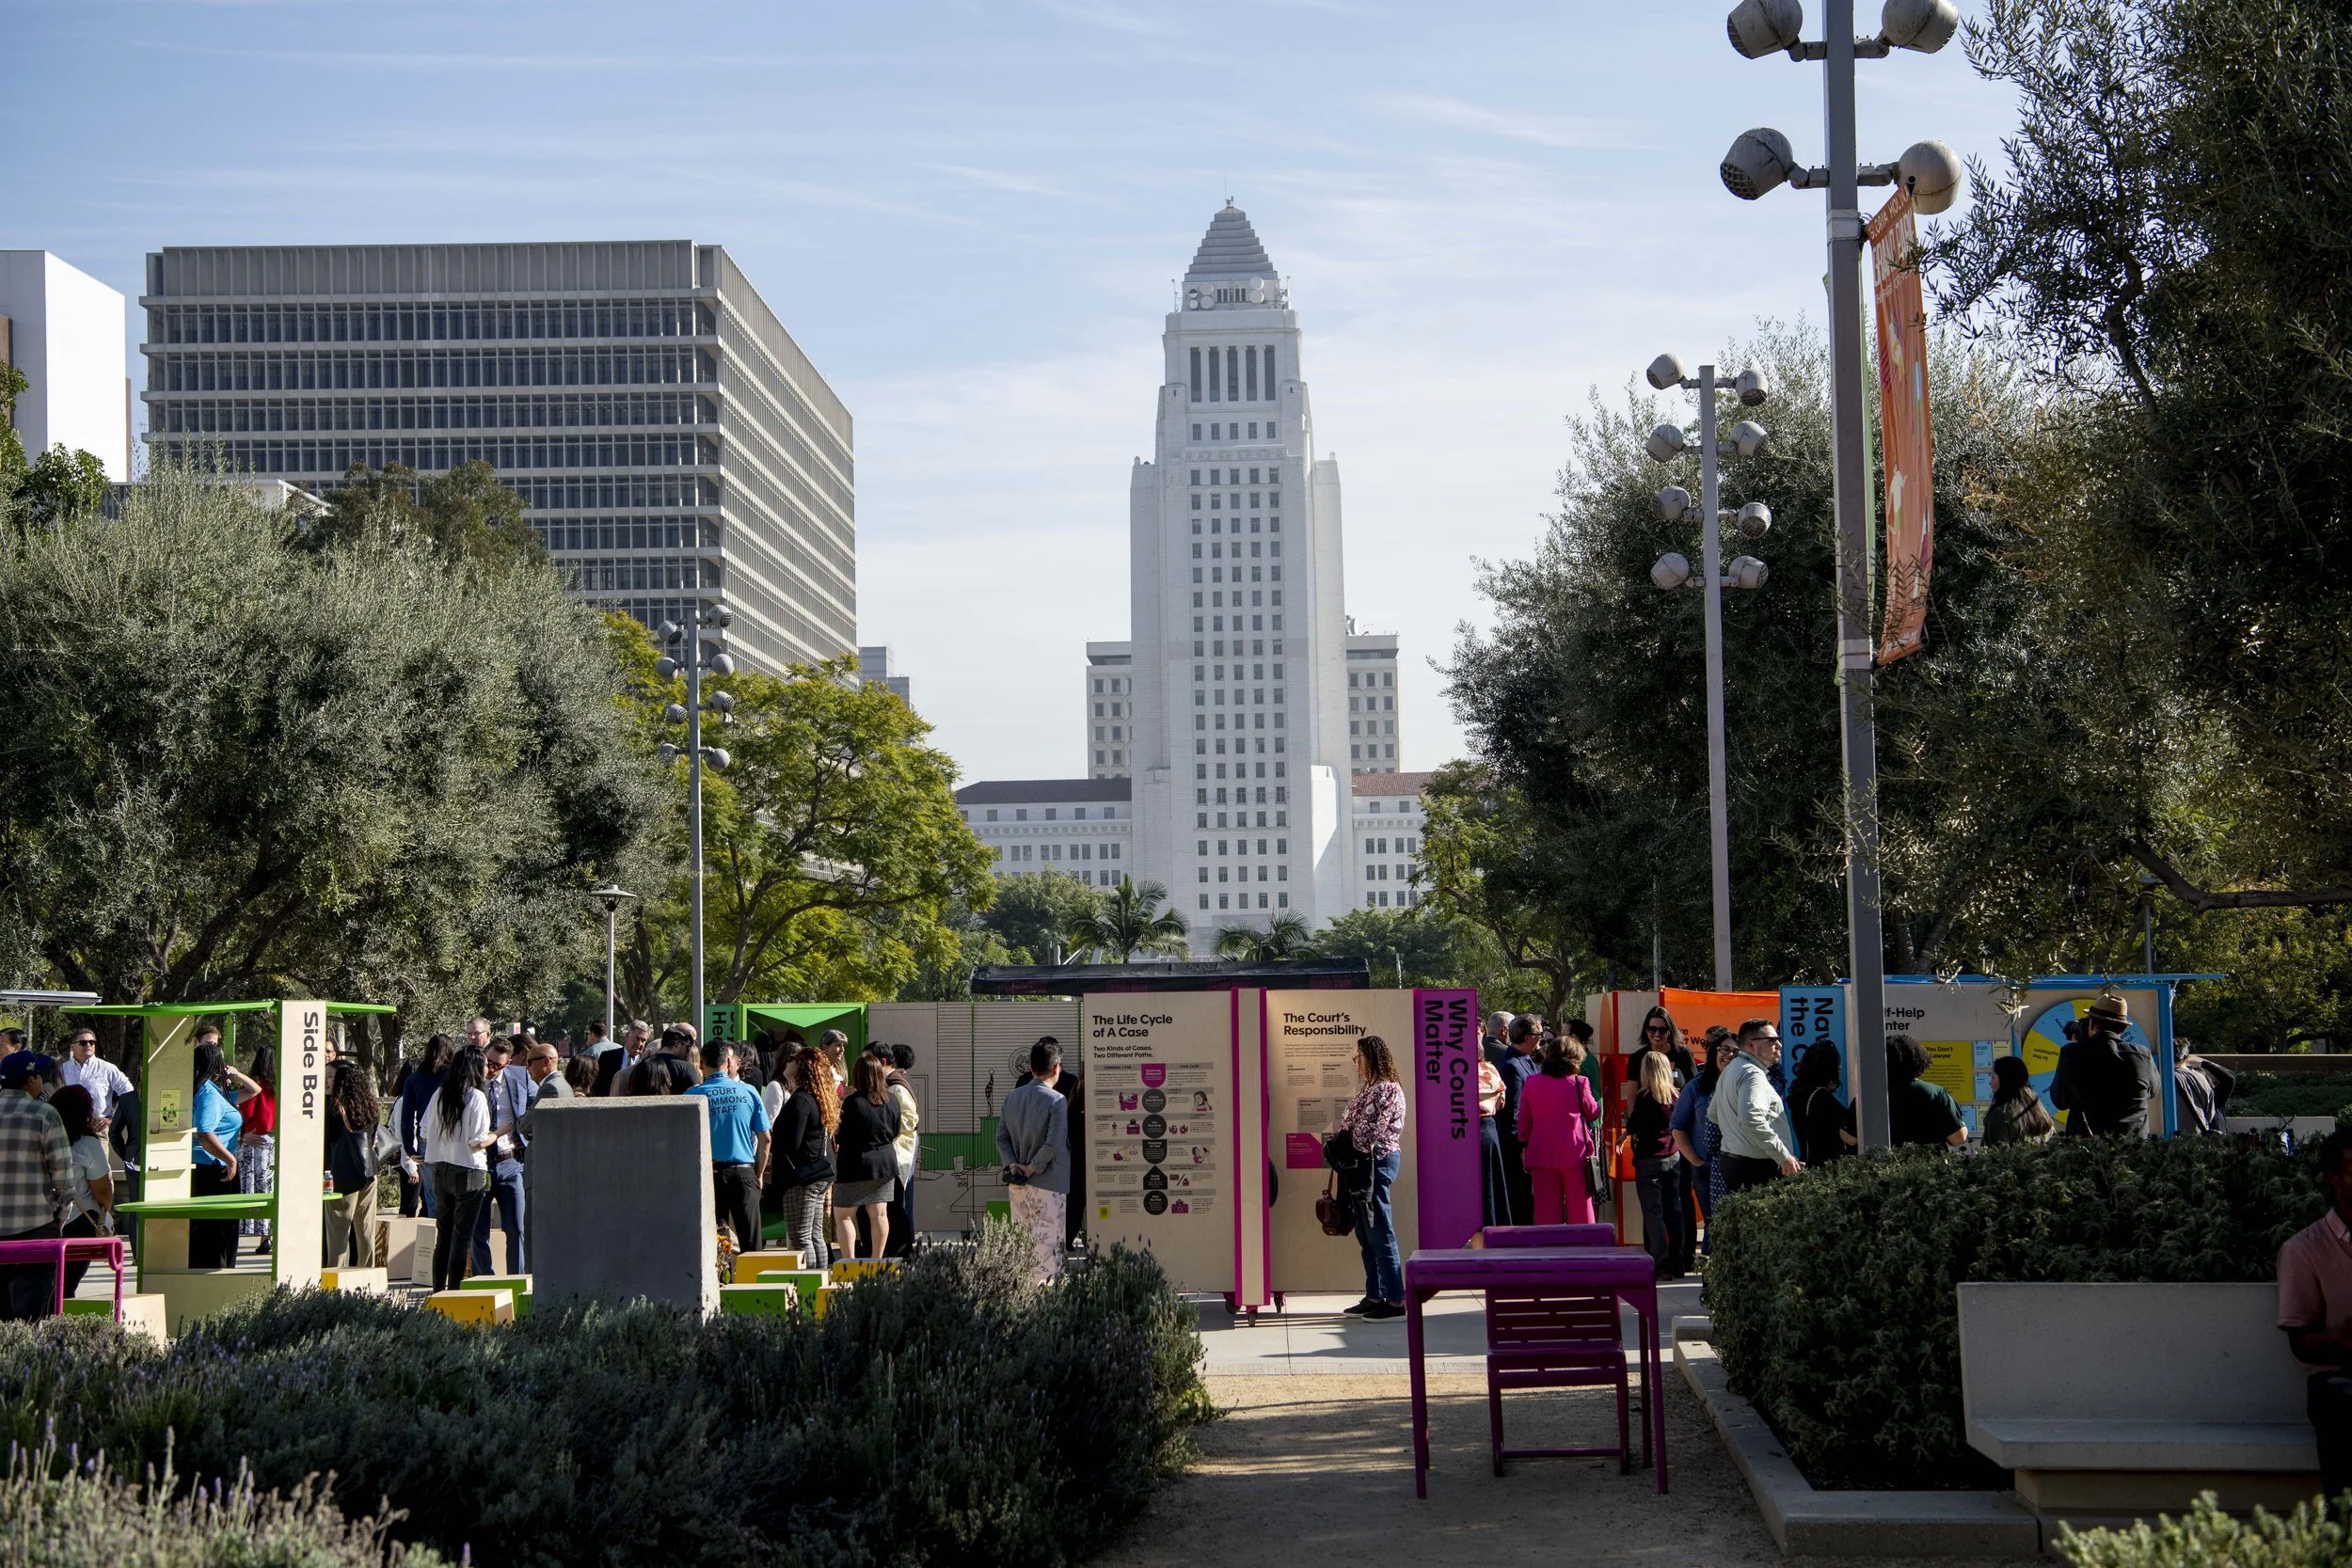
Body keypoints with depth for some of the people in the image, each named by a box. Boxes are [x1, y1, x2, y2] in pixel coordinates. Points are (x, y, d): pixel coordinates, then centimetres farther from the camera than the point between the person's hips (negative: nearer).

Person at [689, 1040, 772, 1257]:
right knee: (750, 1241, 5)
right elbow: (764, 1138, 4)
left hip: (709, 1173, -1)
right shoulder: (748, 1092, 1)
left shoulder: (694, 1095, -4)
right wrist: (759, 1174, 15)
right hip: (743, 1172, 1)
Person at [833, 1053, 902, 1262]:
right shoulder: (890, 1101, 1)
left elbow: (842, 1137, -12)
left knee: (843, 1214, 2)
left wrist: (835, 1137, 9)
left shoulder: (853, 1102, -17)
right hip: (885, 1162, 6)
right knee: (879, 1214, 11)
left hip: (856, 1163, -6)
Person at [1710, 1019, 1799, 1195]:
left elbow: (1713, 1114, 29)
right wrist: (1783, 1156, -24)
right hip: (1757, 1167, -10)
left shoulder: (1731, 1070, 19)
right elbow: (1751, 1119, -28)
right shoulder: (1752, 1074, -14)